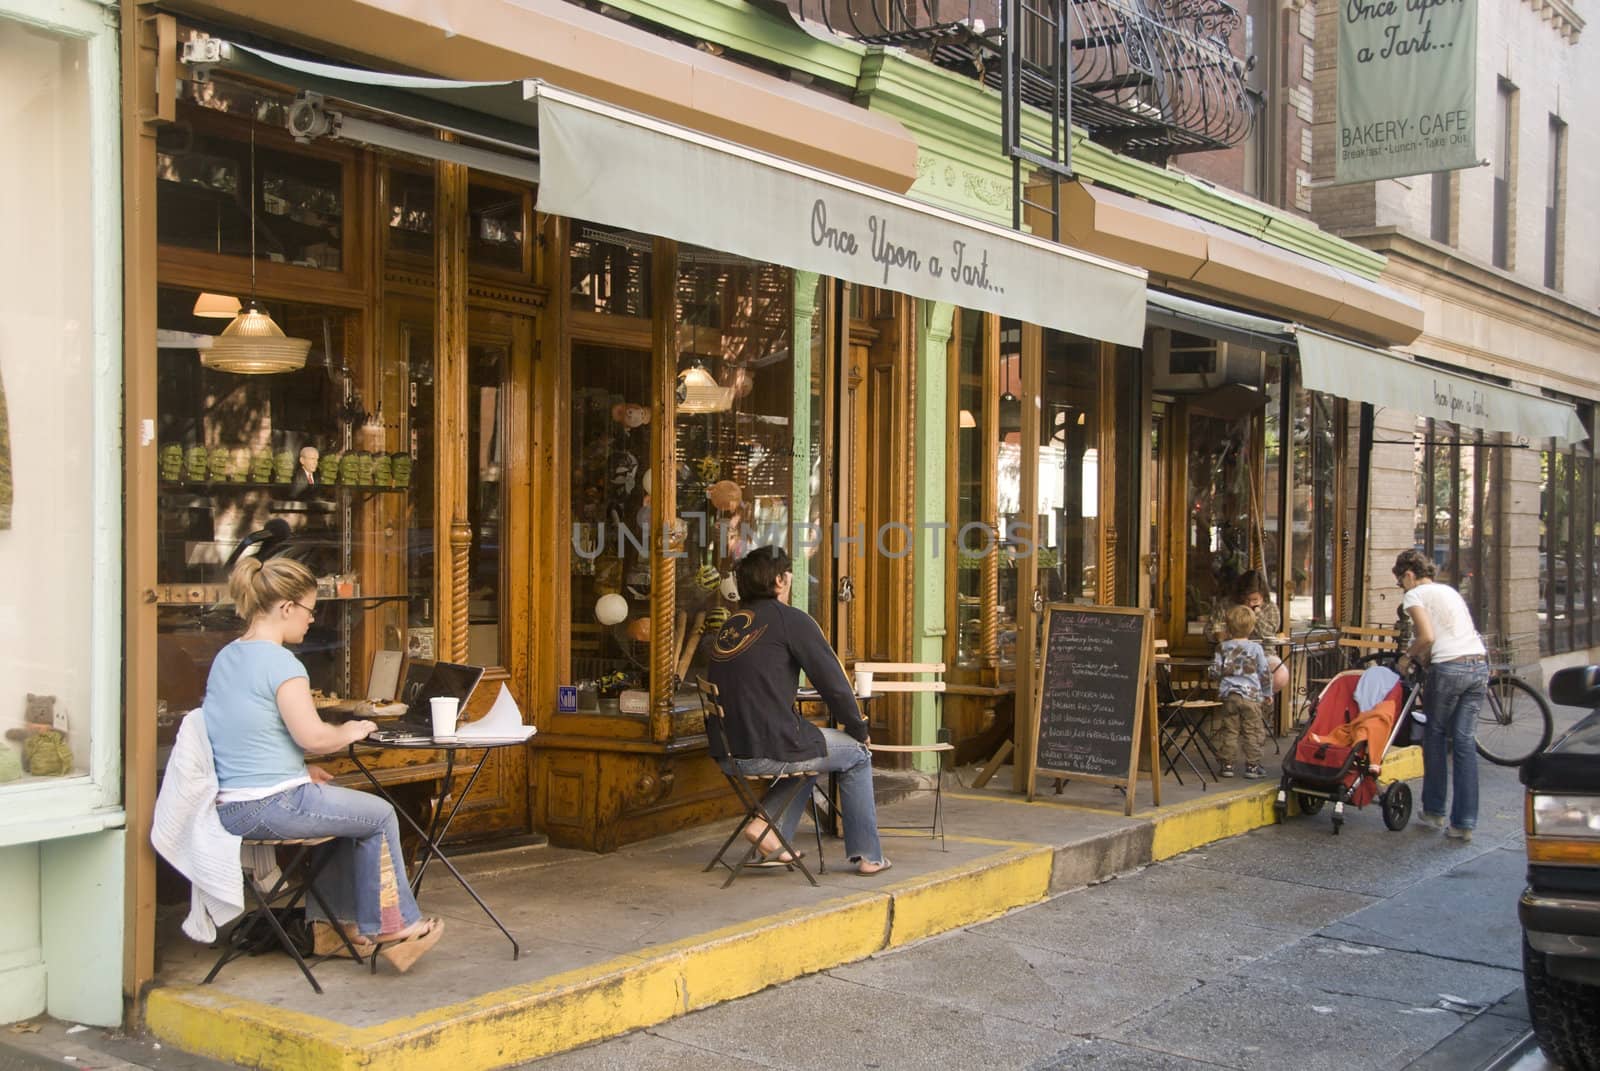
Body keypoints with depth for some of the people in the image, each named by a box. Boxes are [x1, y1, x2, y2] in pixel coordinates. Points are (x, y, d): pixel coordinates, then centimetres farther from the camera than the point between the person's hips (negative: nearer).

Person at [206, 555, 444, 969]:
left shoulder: (225, 657, 11)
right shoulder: (280, 662, -17)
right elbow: (313, 736, -22)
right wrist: (349, 732, -2)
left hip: (230, 807, 9)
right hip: (274, 806, -9)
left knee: (345, 806, 30)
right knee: (380, 815, 10)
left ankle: (331, 923, 31)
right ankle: (395, 928, 19)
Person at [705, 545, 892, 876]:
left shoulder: (728, 627, 16)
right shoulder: (790, 619, -5)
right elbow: (834, 682, -5)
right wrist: (859, 730, 10)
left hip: (727, 752, 7)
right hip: (770, 751, -7)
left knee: (809, 748, 32)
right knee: (857, 754, 16)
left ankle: (768, 827, 17)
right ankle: (868, 856, 19)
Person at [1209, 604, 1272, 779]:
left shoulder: (1223, 647, 0)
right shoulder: (1256, 648, -2)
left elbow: (1215, 671, 0)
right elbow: (1265, 673, 2)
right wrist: (1267, 692, 16)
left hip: (1228, 694, 2)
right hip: (1251, 694, -1)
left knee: (1229, 731, 7)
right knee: (1253, 732, 5)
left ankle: (1227, 765, 9)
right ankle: (1252, 766, 4)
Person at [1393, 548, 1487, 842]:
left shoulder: (1415, 595, 1)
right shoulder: (1450, 590, 24)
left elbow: (1427, 637, -12)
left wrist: (1408, 656, 5)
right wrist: (1420, 655, 22)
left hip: (1449, 667, -6)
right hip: (1480, 665, 6)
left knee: (1435, 736, 11)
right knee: (1465, 741, 6)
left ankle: (1434, 812, 18)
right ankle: (1464, 824, 5)